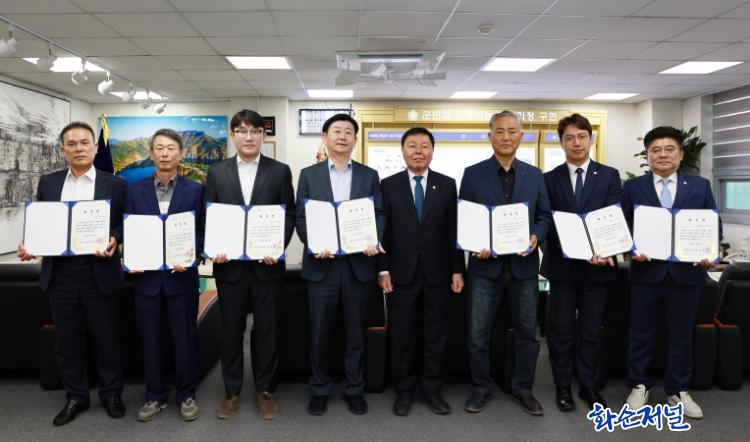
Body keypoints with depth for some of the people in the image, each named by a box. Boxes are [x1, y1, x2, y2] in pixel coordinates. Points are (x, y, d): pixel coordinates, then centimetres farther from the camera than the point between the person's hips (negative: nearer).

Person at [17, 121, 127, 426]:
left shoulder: (115, 184, 1)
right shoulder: (48, 182, 9)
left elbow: (126, 224, 1)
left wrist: (114, 240, -19)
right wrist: (29, 246, -7)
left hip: (99, 274, -3)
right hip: (60, 274, 3)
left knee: (106, 339, 8)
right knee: (66, 341, 12)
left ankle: (111, 394, 26)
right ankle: (76, 397, 29)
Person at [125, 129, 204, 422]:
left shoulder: (194, 190, 2)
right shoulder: (135, 191, 6)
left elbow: (202, 232, 1)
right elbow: (127, 232, 7)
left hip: (181, 275, -1)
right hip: (146, 276, 2)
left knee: (184, 339, 7)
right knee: (150, 339, 11)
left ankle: (186, 394, 24)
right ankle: (155, 396, 27)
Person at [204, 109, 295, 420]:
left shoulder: (280, 171, 2)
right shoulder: (216, 172, 7)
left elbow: (289, 215, 0)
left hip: (266, 264, -1)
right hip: (229, 264, 1)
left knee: (267, 330, 8)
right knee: (231, 331, 11)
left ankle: (265, 390, 24)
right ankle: (232, 391, 26)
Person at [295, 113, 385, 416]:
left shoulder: (369, 175, 8)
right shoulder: (308, 174, 6)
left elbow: (379, 214, 4)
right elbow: (300, 218, 2)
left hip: (359, 264, 1)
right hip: (322, 264, 0)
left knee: (356, 332, 10)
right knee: (319, 332, 7)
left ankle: (354, 389, 25)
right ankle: (319, 389, 25)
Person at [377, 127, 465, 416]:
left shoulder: (447, 185, 5)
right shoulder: (388, 185, 3)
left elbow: (454, 230, 3)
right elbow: (382, 231, 1)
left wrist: (457, 270, -1)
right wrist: (383, 270, -5)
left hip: (437, 273, 1)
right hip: (401, 273, -1)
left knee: (436, 335, 9)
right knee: (401, 336, 8)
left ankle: (431, 389, 24)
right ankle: (404, 389, 23)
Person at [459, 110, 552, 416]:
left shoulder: (534, 175, 7)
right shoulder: (473, 174, 1)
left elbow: (545, 214, 8)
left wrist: (536, 237, -12)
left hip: (523, 265, 2)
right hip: (485, 265, -2)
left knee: (527, 331, 11)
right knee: (477, 332, 4)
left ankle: (523, 388, 29)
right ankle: (482, 387, 24)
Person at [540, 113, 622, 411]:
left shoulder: (609, 176, 4)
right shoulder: (550, 179, 2)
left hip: (598, 265, 1)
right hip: (562, 265, 0)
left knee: (591, 330, 10)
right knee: (561, 330, 7)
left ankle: (589, 386, 25)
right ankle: (563, 387, 21)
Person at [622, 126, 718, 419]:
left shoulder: (700, 186, 6)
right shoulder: (633, 187, 4)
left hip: (686, 272, 1)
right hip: (646, 271, -1)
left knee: (681, 334, 11)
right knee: (640, 333, 8)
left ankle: (678, 390, 27)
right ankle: (639, 386, 24)